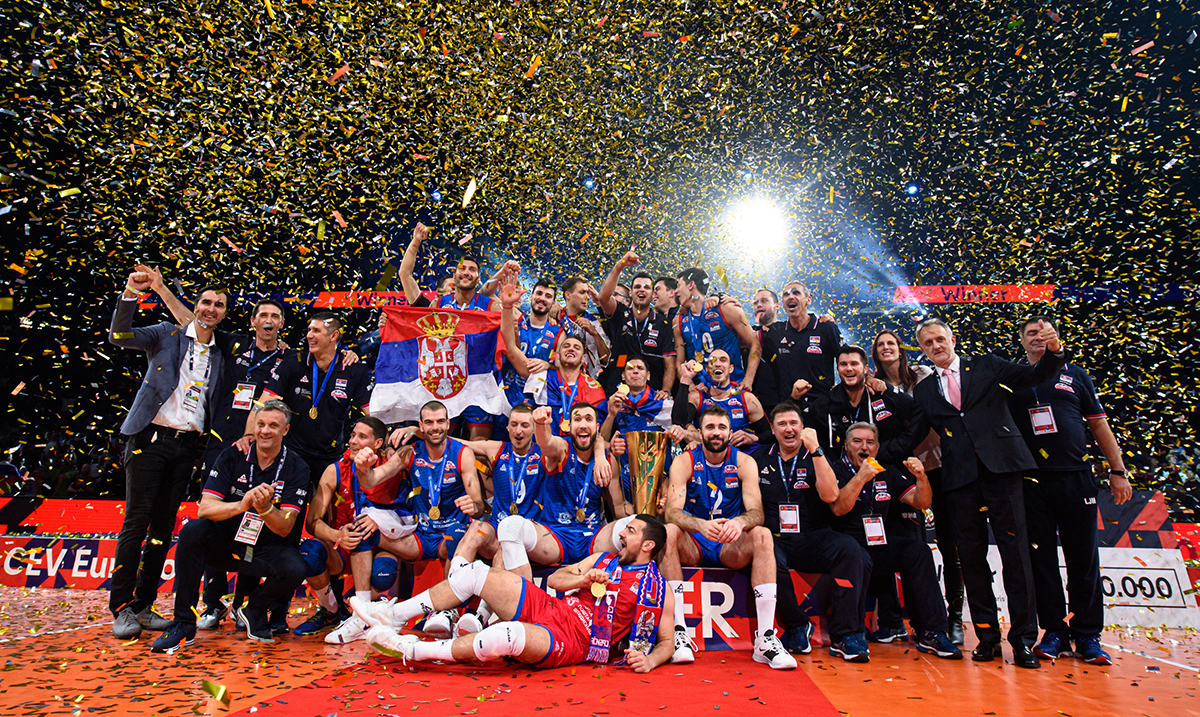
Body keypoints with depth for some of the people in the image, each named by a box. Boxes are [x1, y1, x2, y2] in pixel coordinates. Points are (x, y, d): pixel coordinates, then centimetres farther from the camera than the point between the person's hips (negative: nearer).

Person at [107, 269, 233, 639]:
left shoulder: (224, 351, 13)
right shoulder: (167, 334, 5)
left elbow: (224, 401, 15)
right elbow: (119, 336, -9)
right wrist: (130, 294, -19)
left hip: (188, 444, 3)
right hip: (151, 438, -3)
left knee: (164, 526, 7)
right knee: (137, 521, -4)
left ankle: (144, 605, 16)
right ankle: (121, 608, 5)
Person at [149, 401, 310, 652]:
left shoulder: (297, 468, -8)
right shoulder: (232, 457, -4)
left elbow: (284, 529, -13)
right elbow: (204, 508, -14)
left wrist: (265, 508, -35)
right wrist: (240, 505, -34)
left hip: (267, 549, -1)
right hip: (226, 542, 1)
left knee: (295, 570, -30)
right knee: (193, 530, -27)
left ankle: (254, 610, 5)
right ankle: (184, 623, -14)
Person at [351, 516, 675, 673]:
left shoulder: (658, 592, 1)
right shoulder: (605, 559, 17)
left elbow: (666, 642, 0)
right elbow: (554, 579, 17)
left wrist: (648, 660, -21)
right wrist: (585, 580, -2)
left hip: (572, 641, -7)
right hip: (548, 609, 7)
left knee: (511, 634, -39)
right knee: (476, 572, -3)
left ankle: (414, 651, -21)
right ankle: (394, 615, 6)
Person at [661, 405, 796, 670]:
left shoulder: (744, 462, -1)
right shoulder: (684, 462, -5)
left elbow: (757, 512, -12)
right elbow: (672, 512, -17)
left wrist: (739, 522, -37)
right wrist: (702, 525, -38)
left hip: (732, 548, 1)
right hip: (692, 547, -1)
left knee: (762, 535, -27)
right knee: (668, 532, -31)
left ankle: (766, 638, -29)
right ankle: (678, 631, -29)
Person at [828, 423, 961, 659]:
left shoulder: (887, 473, 13)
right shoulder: (837, 470, -2)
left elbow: (921, 503, 6)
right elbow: (838, 508, -18)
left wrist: (921, 477, -13)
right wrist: (861, 477, -26)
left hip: (881, 545, 5)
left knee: (919, 551, -20)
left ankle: (931, 633, -16)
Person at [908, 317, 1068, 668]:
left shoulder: (987, 366, 12)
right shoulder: (925, 390, 16)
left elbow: (1035, 376, 3)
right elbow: (914, 435, 9)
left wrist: (1054, 350, -16)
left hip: (1000, 468, -2)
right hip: (960, 478, 2)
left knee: (1015, 550, -3)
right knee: (971, 556, 4)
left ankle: (1023, 638, 5)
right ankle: (987, 635, 14)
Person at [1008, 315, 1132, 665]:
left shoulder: (1075, 375, 12)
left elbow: (1099, 425, 10)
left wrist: (1117, 470, 5)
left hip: (1075, 478, 0)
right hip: (1031, 482, 0)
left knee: (1083, 558, 3)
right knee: (1041, 558, 3)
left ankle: (1087, 635, 13)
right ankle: (1055, 632, 13)